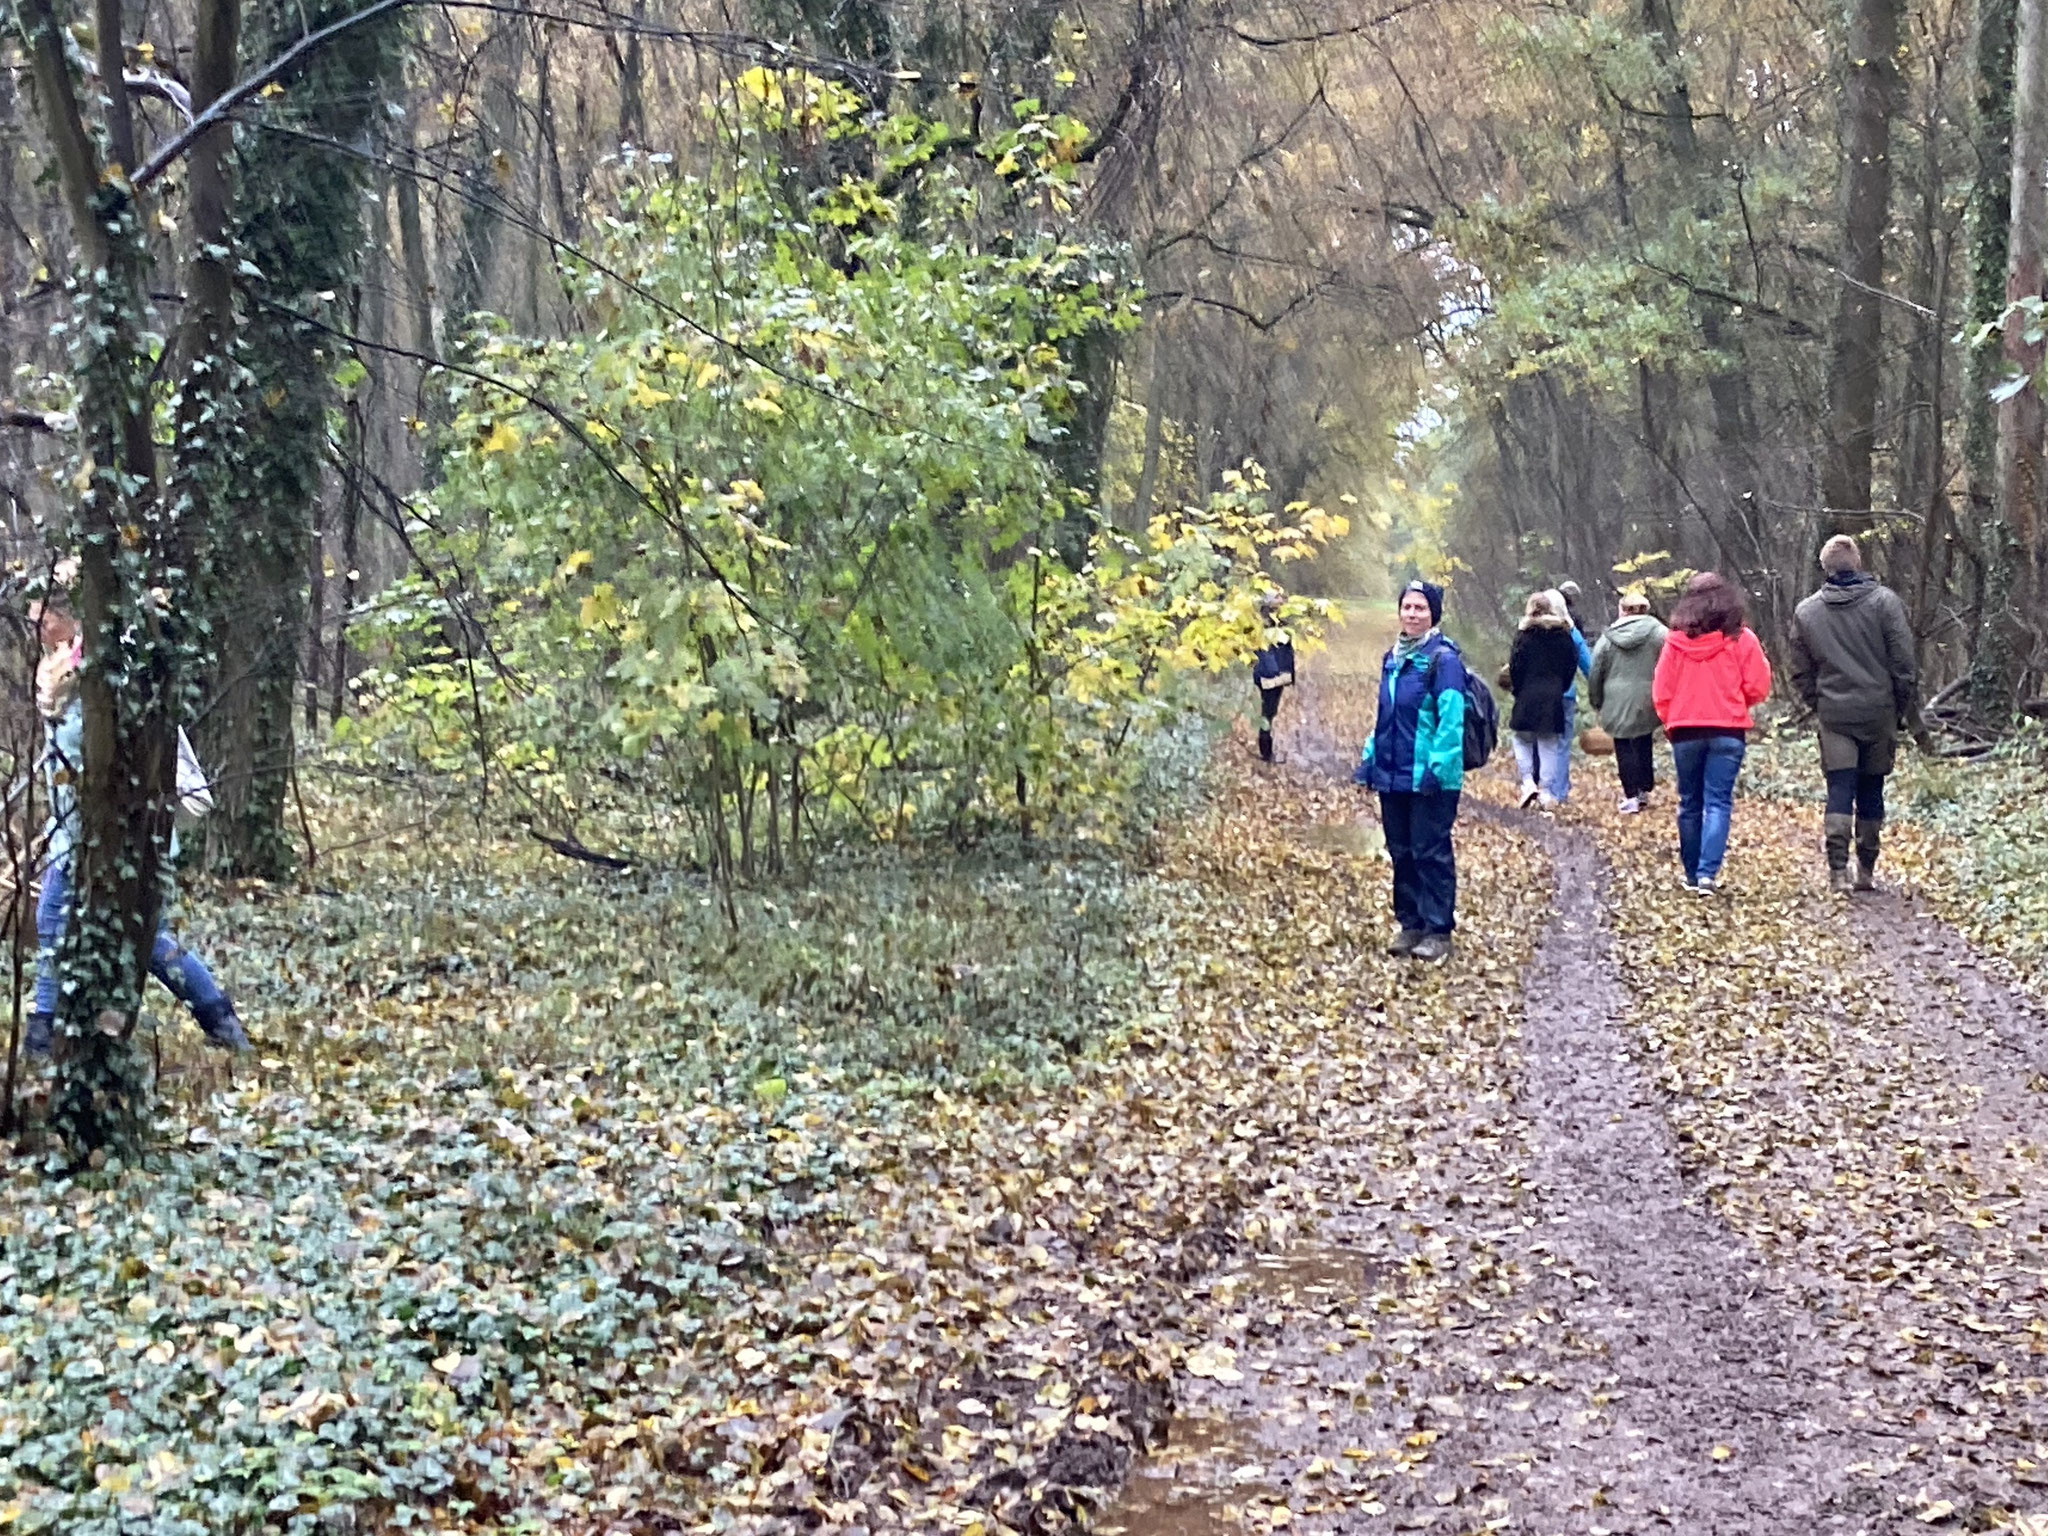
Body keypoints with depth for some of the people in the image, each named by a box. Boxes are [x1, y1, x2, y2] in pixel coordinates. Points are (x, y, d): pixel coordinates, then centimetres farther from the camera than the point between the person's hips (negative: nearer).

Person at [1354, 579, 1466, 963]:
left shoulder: (1443, 659, -11)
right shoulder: (1393, 658, 12)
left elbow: (1451, 720, -17)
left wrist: (1439, 767, -22)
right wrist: (1369, 758, 15)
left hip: (1429, 779, -7)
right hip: (1393, 775, 7)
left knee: (1431, 854, -2)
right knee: (1401, 853, 12)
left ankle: (1438, 930, 5)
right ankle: (1410, 924, 21)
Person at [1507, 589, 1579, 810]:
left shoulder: (1524, 633, -6)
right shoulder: (1563, 634, 3)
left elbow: (1515, 665, -7)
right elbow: (1572, 664, 4)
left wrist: (1516, 688, 6)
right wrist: (1561, 688, 14)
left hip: (1528, 695, -2)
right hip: (1554, 698, 2)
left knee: (1523, 740, 12)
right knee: (1549, 744, 7)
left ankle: (1528, 782, -5)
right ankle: (1545, 792, 4)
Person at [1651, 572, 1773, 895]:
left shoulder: (1676, 641, -2)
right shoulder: (1741, 639, -5)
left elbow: (1661, 693, 0)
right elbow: (1758, 688, -4)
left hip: (1685, 731, 1)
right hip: (1728, 732, -1)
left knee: (1690, 803, 12)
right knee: (1718, 802, -2)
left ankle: (1692, 874, 17)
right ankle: (1708, 872, -17)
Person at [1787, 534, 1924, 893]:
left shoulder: (1805, 612, 3)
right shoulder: (1884, 601, -4)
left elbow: (1800, 673, 7)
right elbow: (1904, 664, -5)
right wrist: (1909, 711, 3)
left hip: (1834, 715, 1)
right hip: (1879, 712, -1)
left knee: (1839, 792, -1)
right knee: (1871, 793, 10)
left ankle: (1838, 870, -15)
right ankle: (1866, 870, 17)